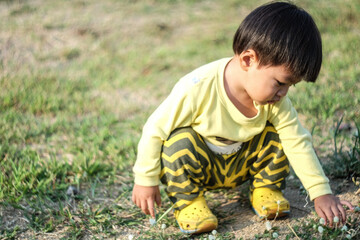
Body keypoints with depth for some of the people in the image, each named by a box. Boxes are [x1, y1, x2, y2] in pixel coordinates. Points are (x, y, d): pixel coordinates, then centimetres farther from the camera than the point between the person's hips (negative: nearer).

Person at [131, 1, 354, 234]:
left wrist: (322, 193, -14)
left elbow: (299, 144, -10)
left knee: (278, 136, -17)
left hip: (240, 165, 4)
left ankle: (265, 189, 5)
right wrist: (146, 180, -16)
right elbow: (156, 129, -24)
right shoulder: (198, 89, -34)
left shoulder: (277, 102, -19)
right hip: (199, 164, -3)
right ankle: (188, 201, -11)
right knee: (180, 142, -34)